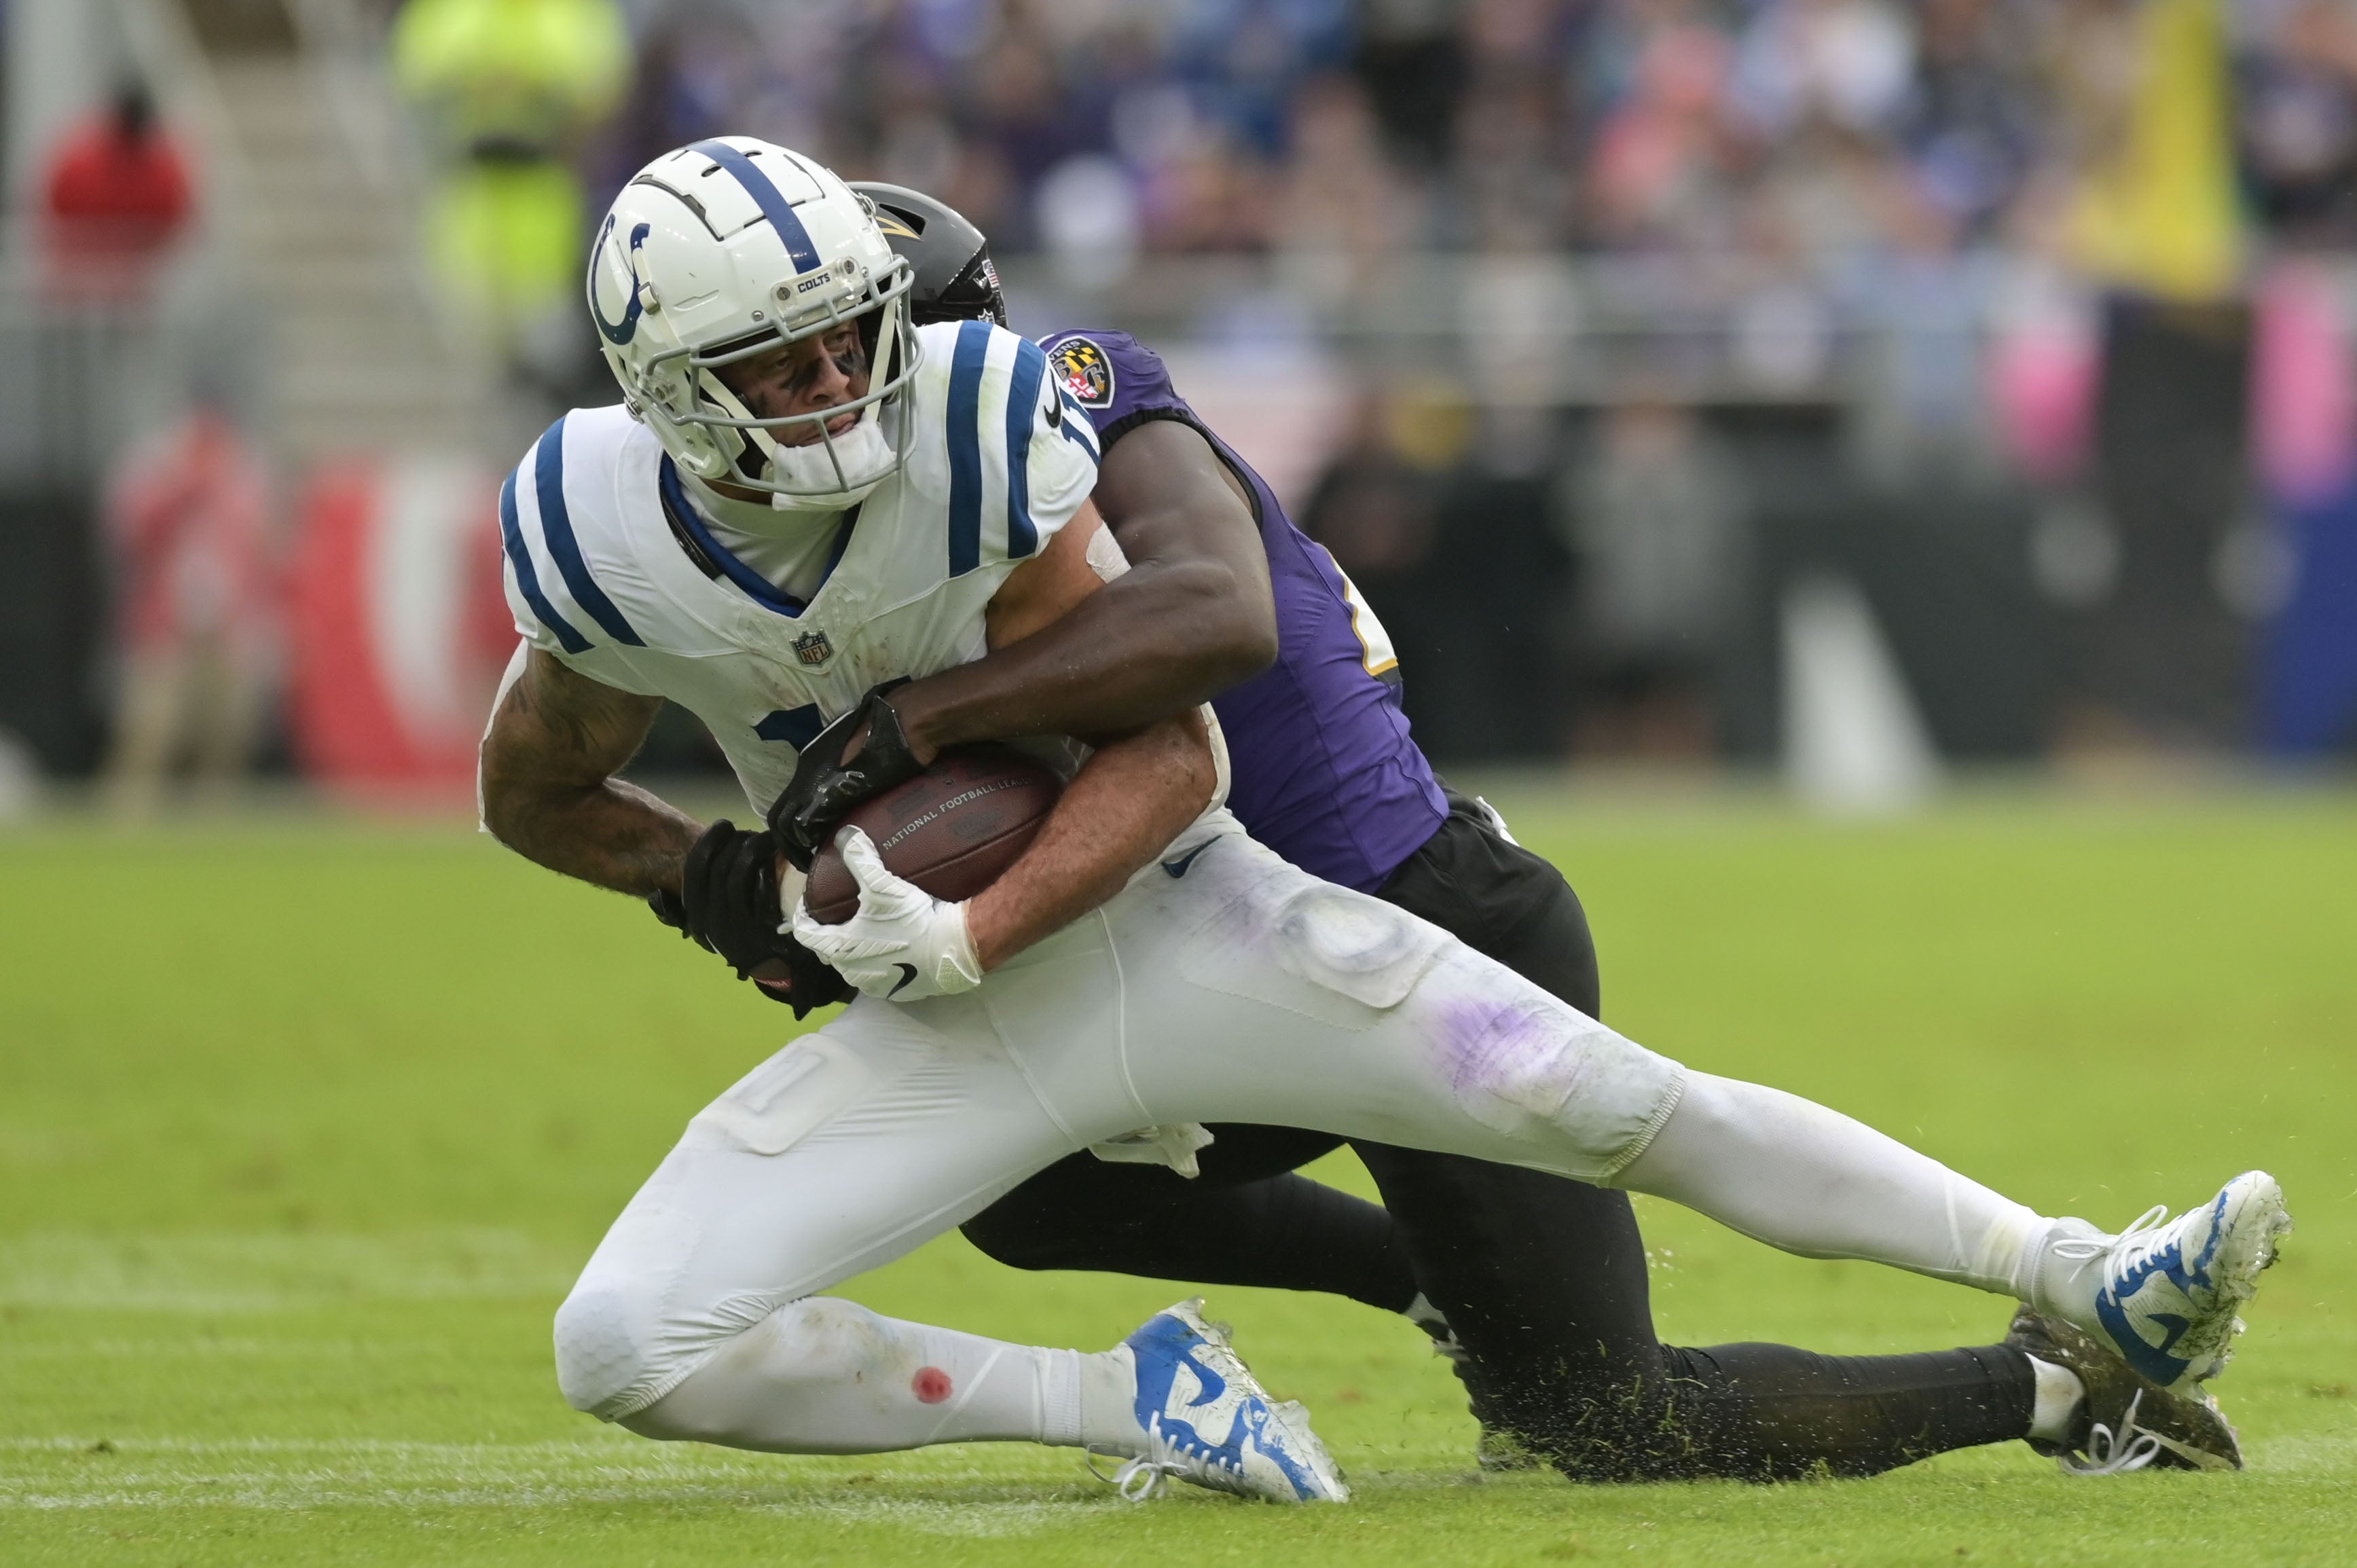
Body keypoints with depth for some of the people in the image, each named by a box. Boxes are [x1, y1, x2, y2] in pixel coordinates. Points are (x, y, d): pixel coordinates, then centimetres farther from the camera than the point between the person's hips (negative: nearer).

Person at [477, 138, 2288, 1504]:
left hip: (1173, 916, -2)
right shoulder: (608, 547, -15)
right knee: (625, 1348, -17)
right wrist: (741, 894, 0)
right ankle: (1123, 1401, -9)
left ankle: (2090, 1290, -5)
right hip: (960, 1007, 2)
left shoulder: (975, 428, -19)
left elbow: (1172, 750, -14)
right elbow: (536, 797, 7)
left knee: (1621, 1103, -12)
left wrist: (967, 935, -26)